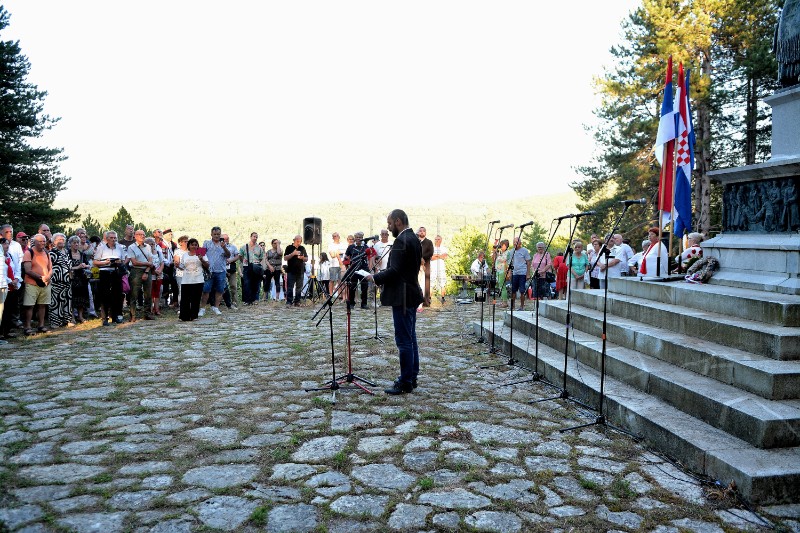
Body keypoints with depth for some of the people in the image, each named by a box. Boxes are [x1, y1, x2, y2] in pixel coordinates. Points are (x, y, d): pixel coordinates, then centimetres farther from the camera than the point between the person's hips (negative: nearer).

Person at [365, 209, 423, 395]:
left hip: (402, 297, -11)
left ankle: (405, 383, 3)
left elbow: (395, 270, -23)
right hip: (412, 294, 11)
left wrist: (375, 278, -9)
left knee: (404, 341, -4)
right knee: (410, 338, 16)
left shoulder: (401, 241, -18)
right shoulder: (414, 239, 14)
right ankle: (412, 377, 24)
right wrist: (381, 276, 13)